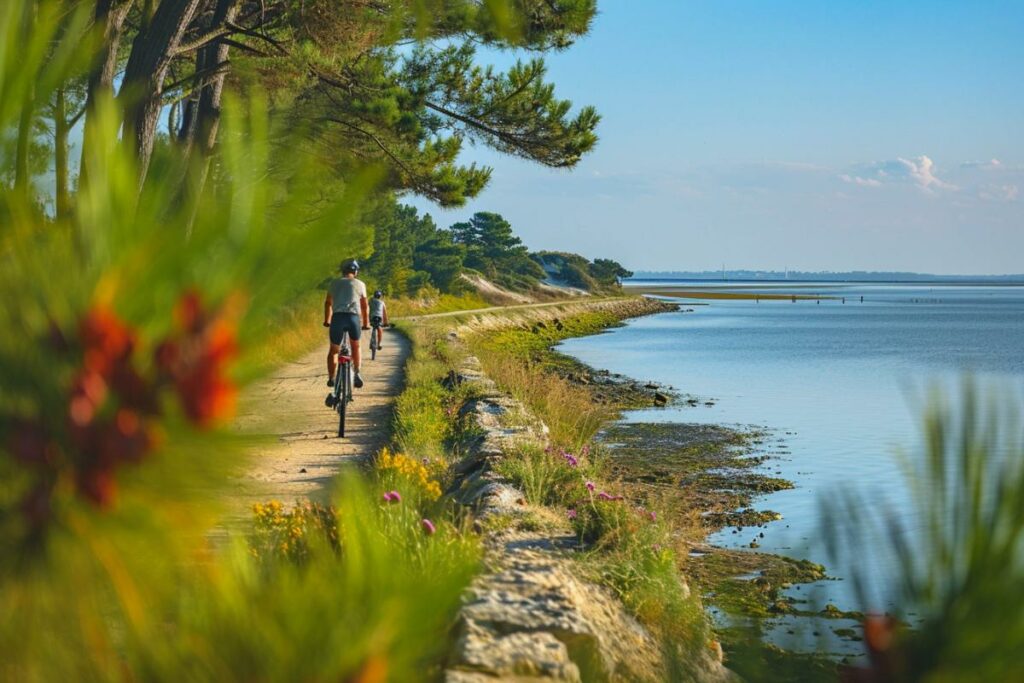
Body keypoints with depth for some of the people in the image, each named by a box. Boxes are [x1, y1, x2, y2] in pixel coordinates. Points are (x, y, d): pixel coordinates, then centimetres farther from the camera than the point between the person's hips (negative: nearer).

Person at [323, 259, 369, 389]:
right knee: (355, 346, 23)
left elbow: (328, 303, 30)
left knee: (334, 350, 13)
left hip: (338, 317, 0)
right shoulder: (360, 284, 16)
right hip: (354, 317, 0)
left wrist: (327, 320, 42)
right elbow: (364, 306, 22)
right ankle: (356, 373, 8)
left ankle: (331, 378, 3)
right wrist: (366, 323, 33)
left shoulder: (334, 283, 20)